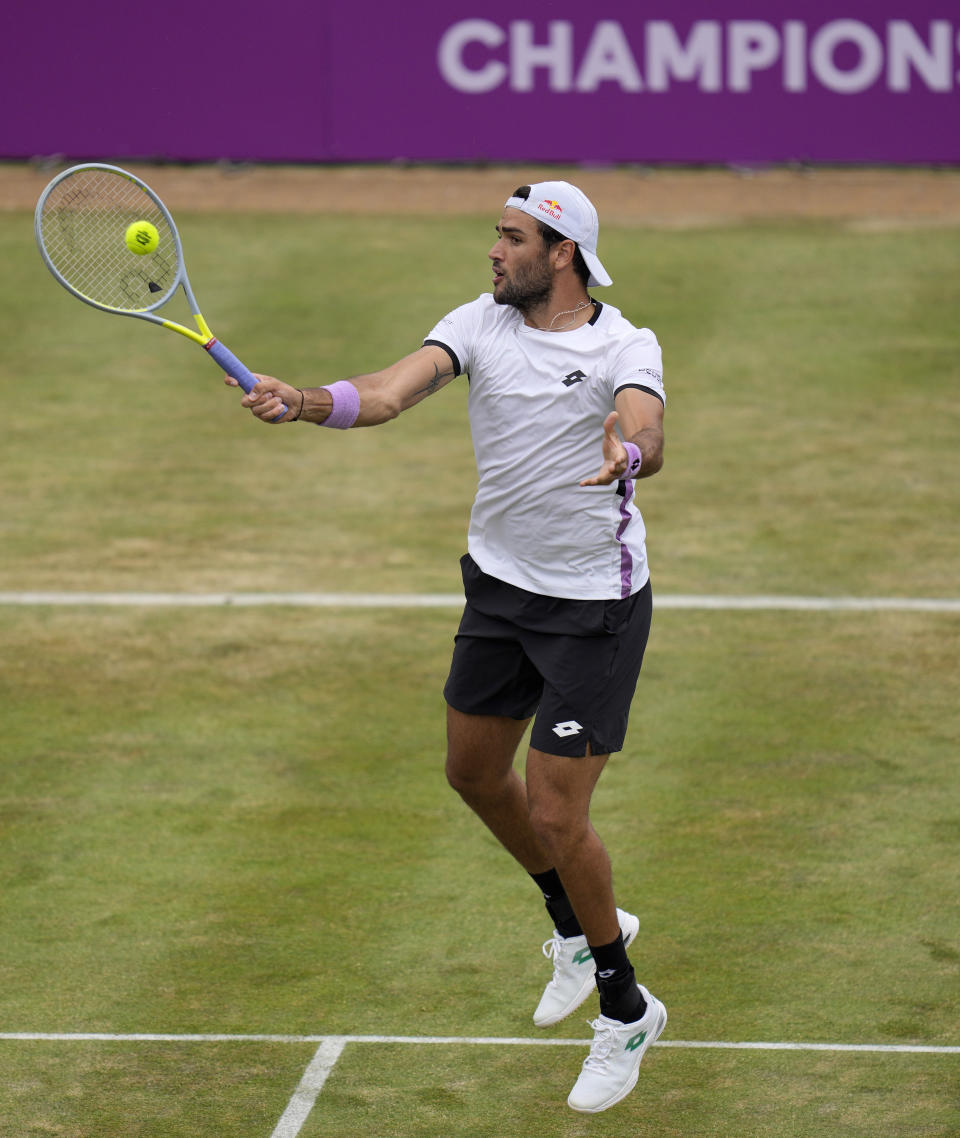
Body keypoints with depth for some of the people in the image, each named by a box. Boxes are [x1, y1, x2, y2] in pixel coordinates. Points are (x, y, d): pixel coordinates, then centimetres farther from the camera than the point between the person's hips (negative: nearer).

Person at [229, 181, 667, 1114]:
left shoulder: (625, 349, -16)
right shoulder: (481, 322, -4)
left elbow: (647, 437, -36)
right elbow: (391, 392, -19)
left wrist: (627, 454, -61)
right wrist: (306, 403, -38)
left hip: (593, 608, -6)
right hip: (499, 584, 6)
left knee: (556, 817, -7)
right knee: (474, 772, 19)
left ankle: (626, 1011, 14)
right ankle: (579, 929, 43)